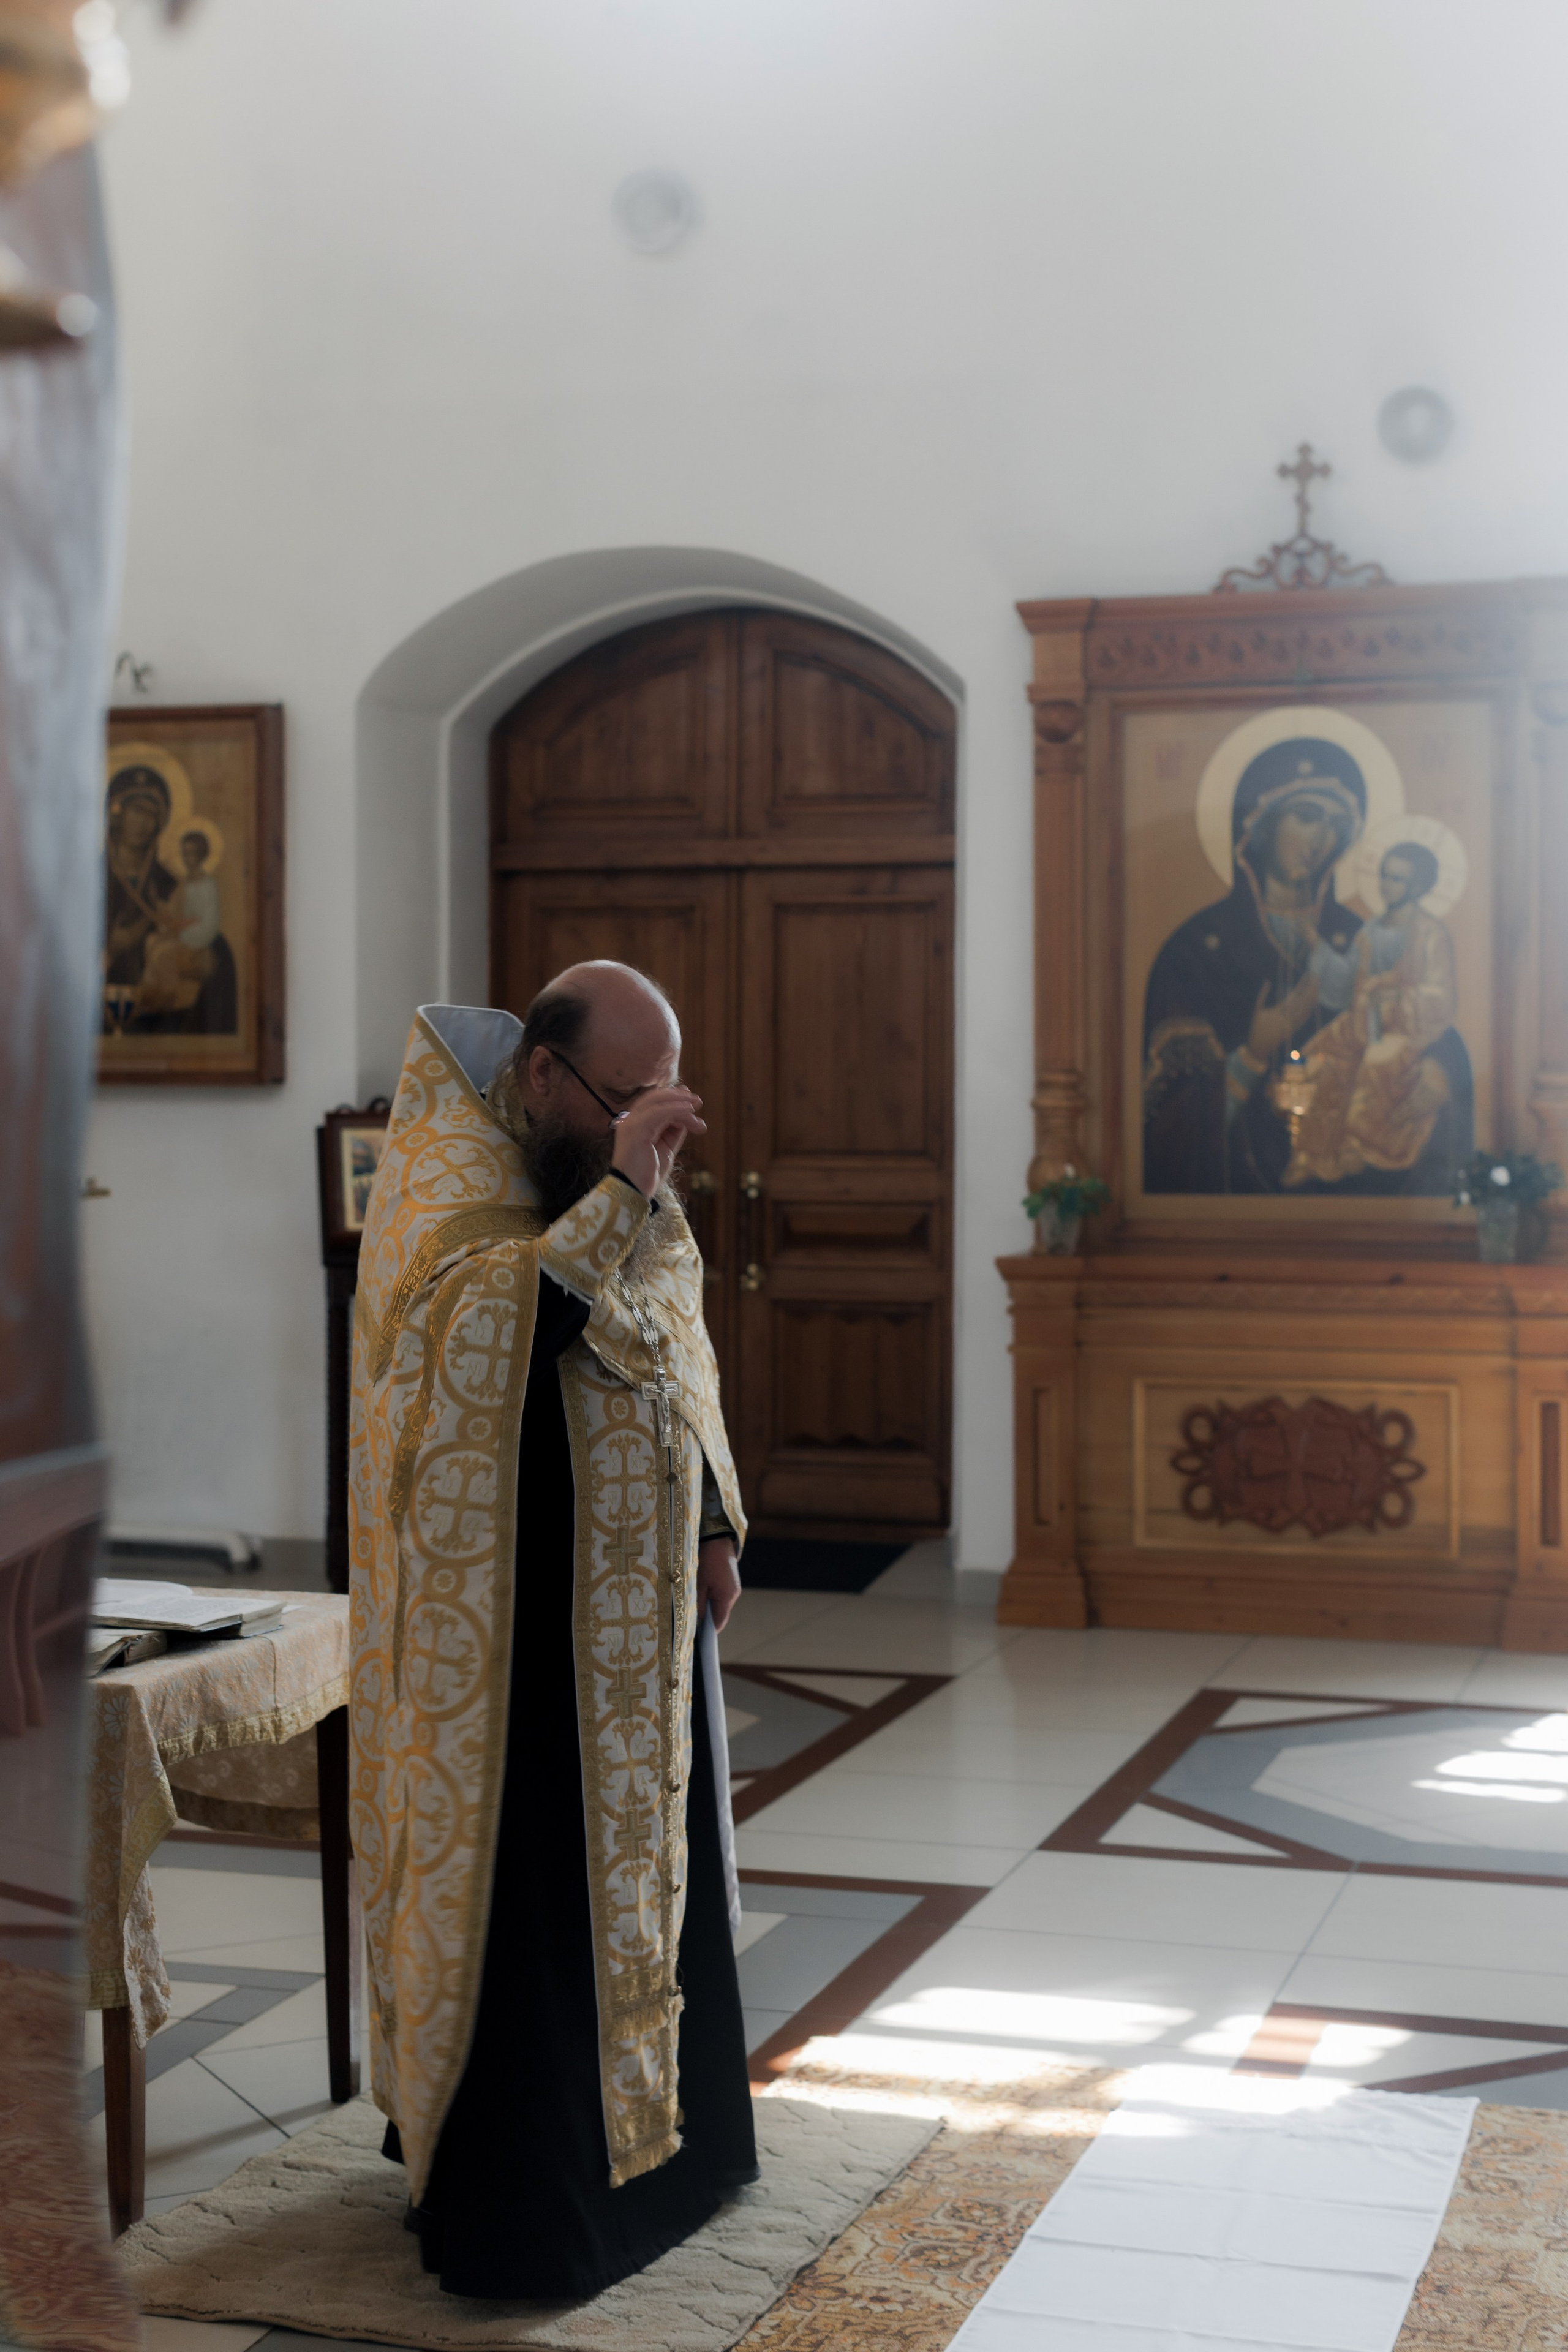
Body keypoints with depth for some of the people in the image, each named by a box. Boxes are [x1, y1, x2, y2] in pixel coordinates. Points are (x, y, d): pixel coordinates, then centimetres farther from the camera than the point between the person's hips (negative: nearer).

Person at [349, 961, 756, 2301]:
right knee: (520, 1871, -3)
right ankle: (505, 2200, 8)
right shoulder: (446, 1173, -14)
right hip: (509, 1589, -8)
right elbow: (475, 1325, -33)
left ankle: (651, 2125, 33)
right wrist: (618, 1194, -34)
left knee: (644, 1854, 17)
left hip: (638, 1587, 8)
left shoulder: (625, 1185, 10)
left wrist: (713, 1523, 13)